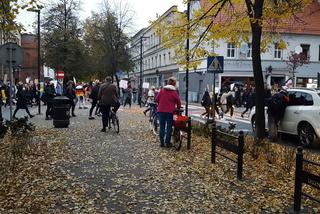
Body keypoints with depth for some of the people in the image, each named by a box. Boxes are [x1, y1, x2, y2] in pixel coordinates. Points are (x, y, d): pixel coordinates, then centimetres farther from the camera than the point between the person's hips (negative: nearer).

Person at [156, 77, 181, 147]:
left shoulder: (162, 90, 3)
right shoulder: (174, 92, -3)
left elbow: (157, 99, 6)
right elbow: (178, 102, 0)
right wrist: (178, 108, 19)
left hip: (161, 110, 2)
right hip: (170, 111, -2)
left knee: (162, 126, 8)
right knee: (169, 127, 6)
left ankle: (162, 142, 11)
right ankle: (168, 143, 9)